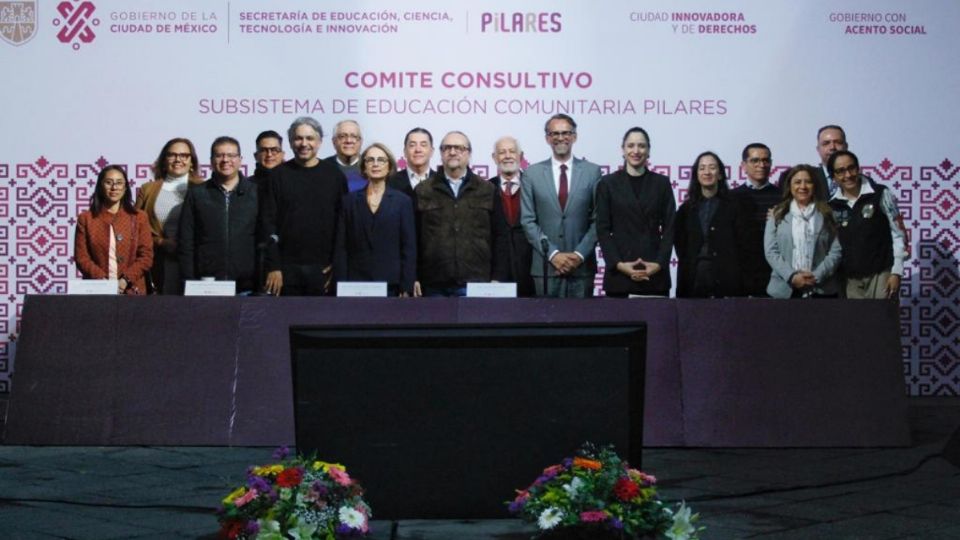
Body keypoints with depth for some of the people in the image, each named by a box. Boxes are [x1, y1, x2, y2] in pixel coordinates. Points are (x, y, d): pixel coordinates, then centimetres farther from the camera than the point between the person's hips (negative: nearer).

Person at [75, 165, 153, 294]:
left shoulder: (139, 218, 7)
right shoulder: (86, 219, 7)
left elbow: (146, 256, 1)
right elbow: (81, 257, 1)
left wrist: (126, 280, -12)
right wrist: (102, 280, -13)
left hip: (131, 290, 0)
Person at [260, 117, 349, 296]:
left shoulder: (334, 175, 6)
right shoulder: (279, 175, 5)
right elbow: (268, 222, 2)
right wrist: (273, 267, -6)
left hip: (323, 268, 0)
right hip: (287, 268, 0)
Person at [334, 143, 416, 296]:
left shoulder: (403, 201, 6)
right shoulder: (349, 200, 9)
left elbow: (409, 248, 3)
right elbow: (341, 247, 6)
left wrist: (406, 289, -5)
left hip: (390, 285, -1)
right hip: (355, 285, 1)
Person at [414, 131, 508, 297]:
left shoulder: (488, 190, 10)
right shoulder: (422, 191, 9)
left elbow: (499, 237, 8)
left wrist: (497, 279, 1)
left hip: (477, 284, 0)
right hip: (434, 286, 0)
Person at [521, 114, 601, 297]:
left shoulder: (592, 172, 5)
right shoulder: (532, 173, 5)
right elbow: (528, 221, 2)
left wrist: (580, 254, -8)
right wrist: (552, 253, -8)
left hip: (582, 266, 0)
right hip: (545, 266, 0)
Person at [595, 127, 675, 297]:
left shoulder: (662, 183, 9)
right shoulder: (607, 183, 6)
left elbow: (669, 227, 6)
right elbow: (603, 229, 2)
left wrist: (659, 263, -8)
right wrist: (618, 264, -10)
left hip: (655, 273, 1)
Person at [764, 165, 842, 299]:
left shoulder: (827, 214, 8)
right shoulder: (777, 214, 9)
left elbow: (836, 251, 2)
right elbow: (771, 251, 1)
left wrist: (817, 276, -12)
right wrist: (791, 276, -12)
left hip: (821, 290, 0)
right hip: (785, 289, 0)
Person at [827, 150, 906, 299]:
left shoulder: (881, 195, -3)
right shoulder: (832, 205, 5)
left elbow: (898, 234, -3)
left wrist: (896, 272, -9)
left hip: (880, 274, -3)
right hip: (850, 279, 3)